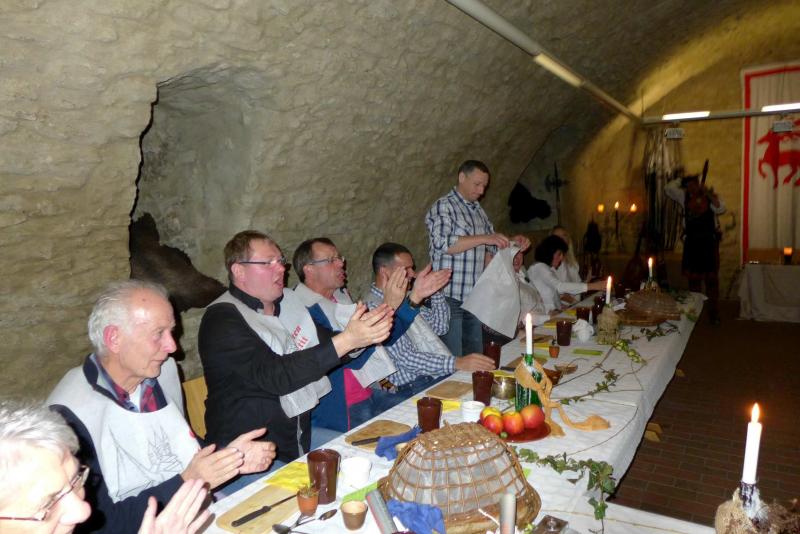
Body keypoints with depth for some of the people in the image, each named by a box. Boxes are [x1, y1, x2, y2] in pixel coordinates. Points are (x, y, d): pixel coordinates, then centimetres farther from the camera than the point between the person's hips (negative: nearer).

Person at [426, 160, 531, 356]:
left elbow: (490, 249, 25)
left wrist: (511, 242, 6)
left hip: (474, 297, 7)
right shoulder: (443, 206, -6)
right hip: (449, 297, -7)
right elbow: (443, 243, -21)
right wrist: (484, 238, -22)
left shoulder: (479, 211, 17)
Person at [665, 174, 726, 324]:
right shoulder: (685, 196, 7)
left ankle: (714, 313, 11)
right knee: (693, 278, 9)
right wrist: (682, 179, 5)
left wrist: (708, 194, -17)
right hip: (692, 242, 2)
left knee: (711, 278, 3)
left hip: (709, 242, -2)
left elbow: (720, 209, -16)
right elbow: (668, 188, 5)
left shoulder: (710, 196, 0)